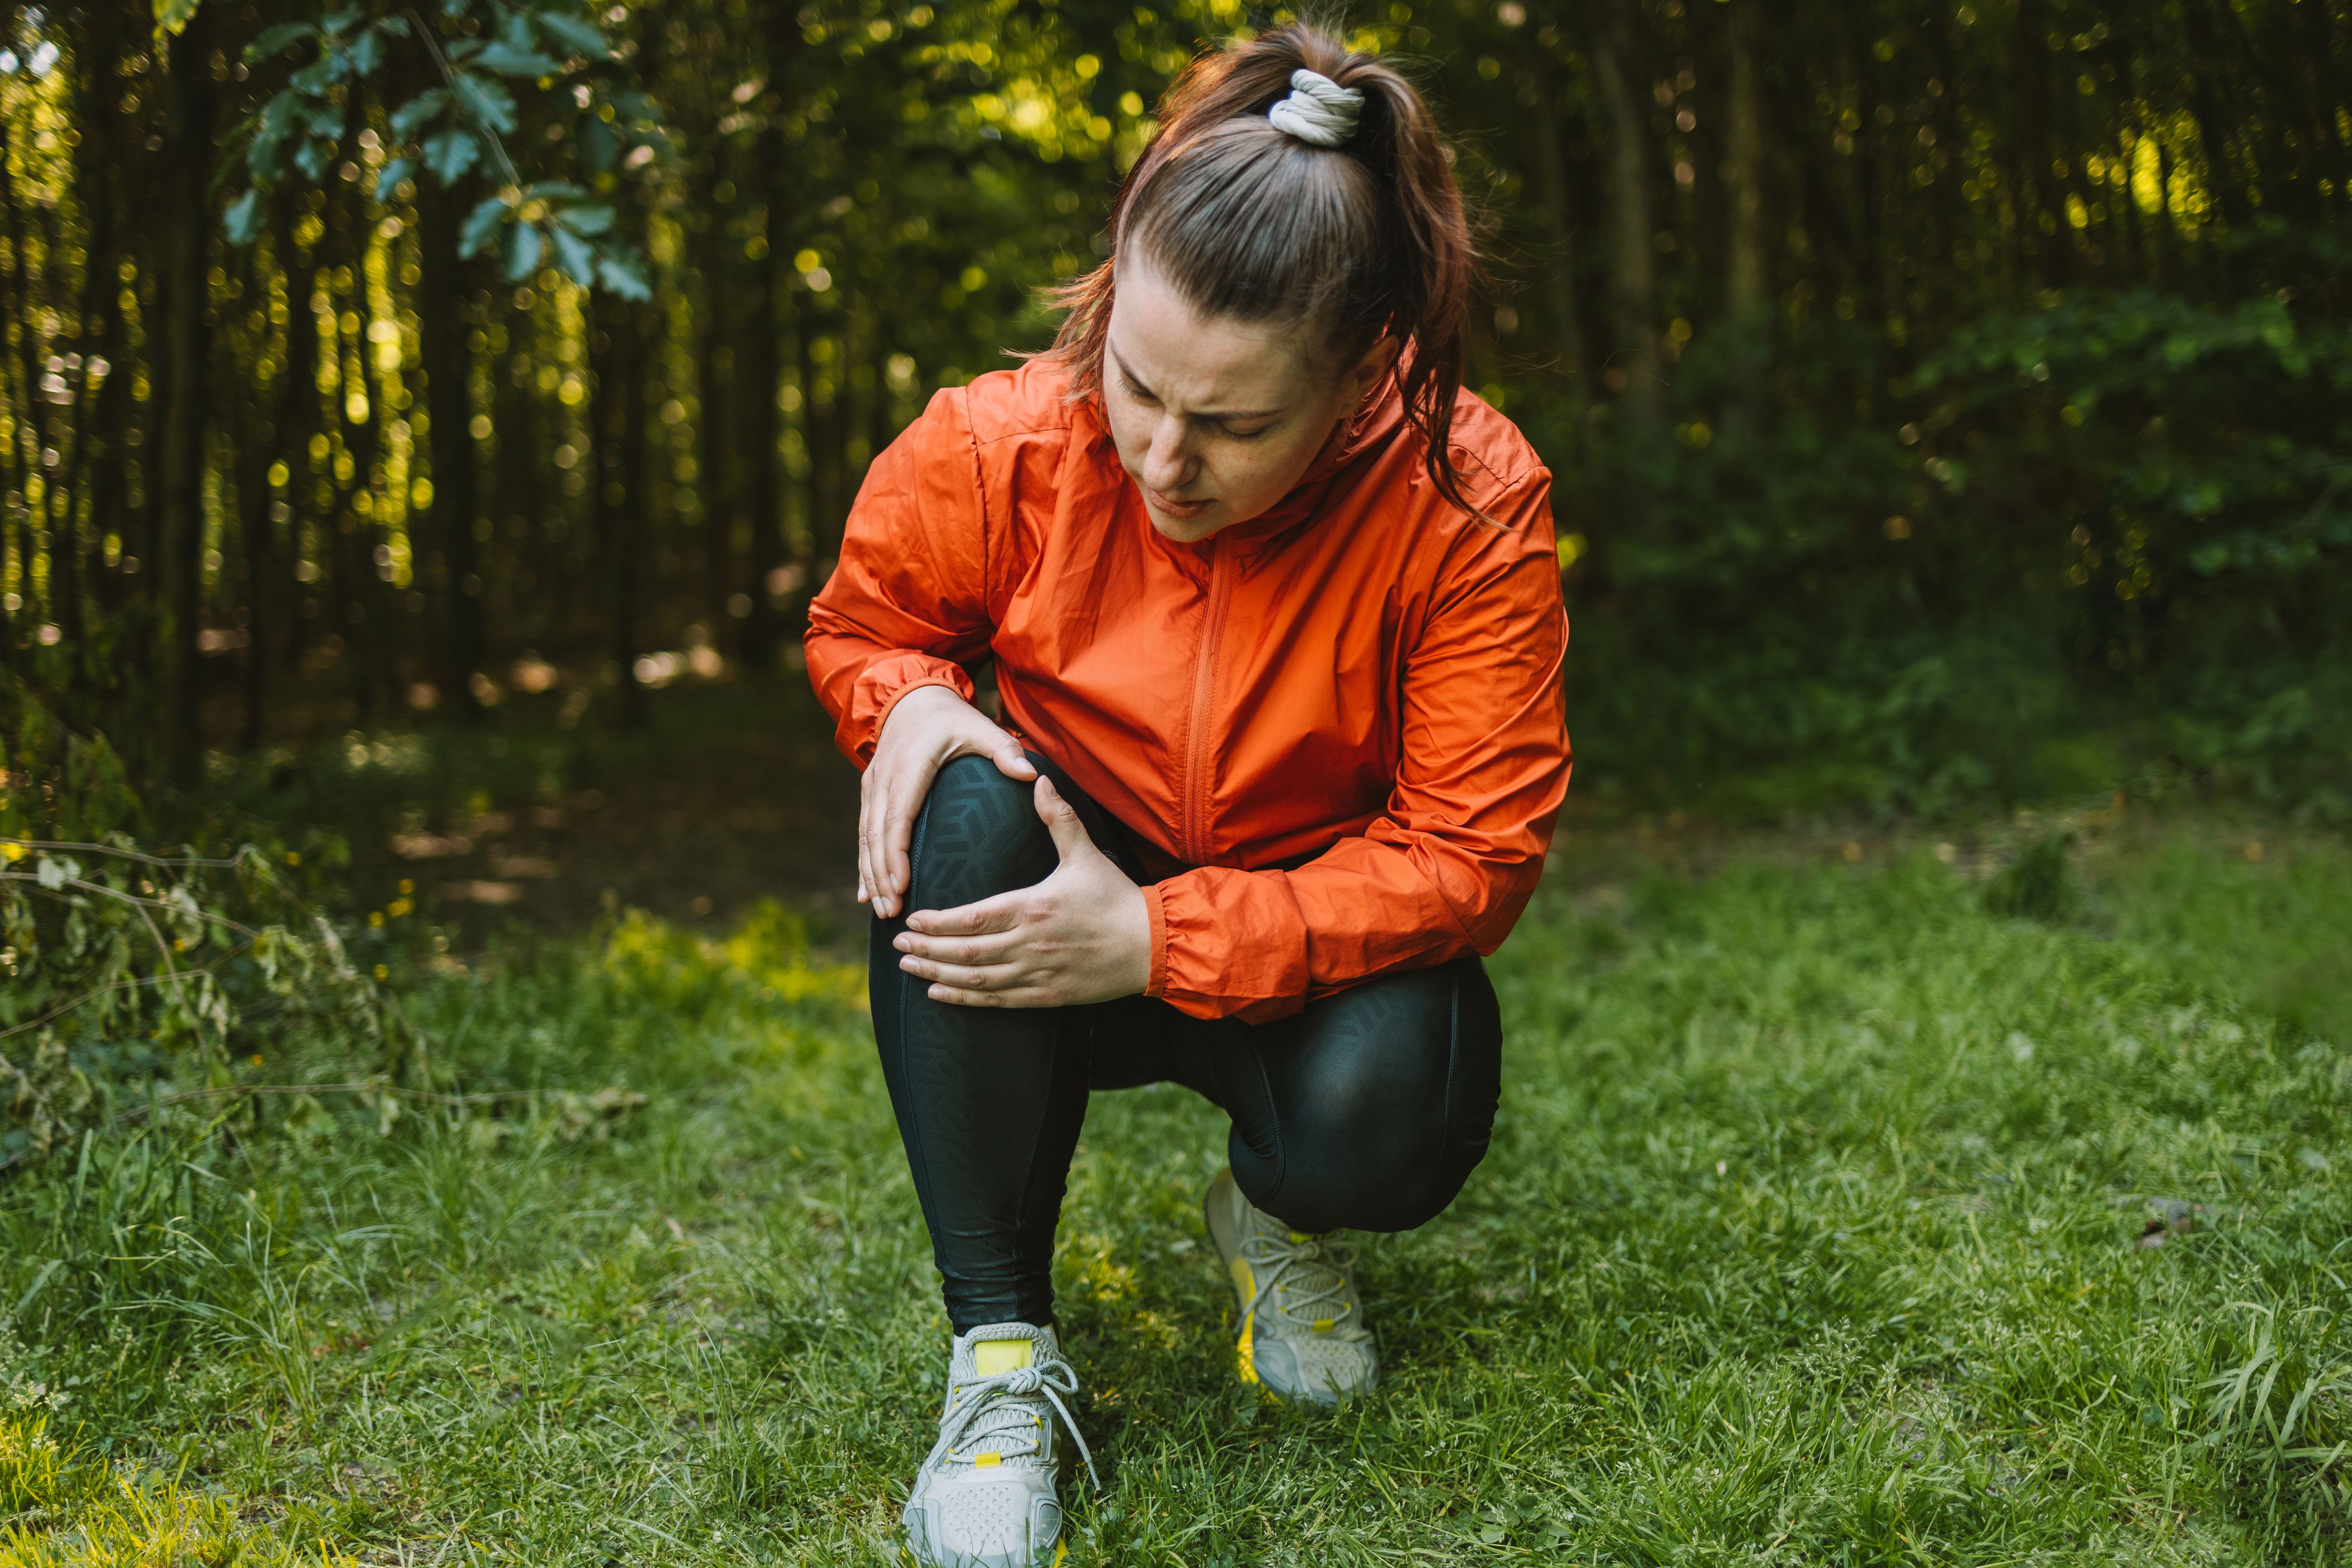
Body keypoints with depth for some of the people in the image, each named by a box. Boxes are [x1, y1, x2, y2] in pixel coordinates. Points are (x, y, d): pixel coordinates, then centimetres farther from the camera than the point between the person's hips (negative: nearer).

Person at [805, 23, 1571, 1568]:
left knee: (1383, 1108, -35)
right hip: (1067, 904, 2)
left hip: (1321, 950, -1)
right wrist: (909, 699, -24)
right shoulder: (993, 446, -20)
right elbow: (859, 620, 3)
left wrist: (1158, 939, -32)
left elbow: (1472, 855, -23)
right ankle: (1002, 1350, -18)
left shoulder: (1469, 502, -24)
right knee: (959, 824, -32)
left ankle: (1280, 1212, 9)